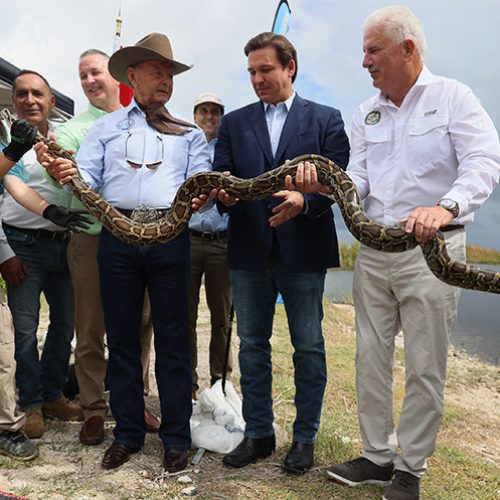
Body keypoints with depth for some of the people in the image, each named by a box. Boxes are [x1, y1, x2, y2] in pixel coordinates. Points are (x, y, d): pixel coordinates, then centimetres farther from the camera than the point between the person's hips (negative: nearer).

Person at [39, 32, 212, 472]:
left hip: (170, 236, -1)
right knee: (122, 338, 7)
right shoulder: (105, 128, 16)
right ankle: (128, 433, 21)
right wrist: (66, 175, -17)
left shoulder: (190, 133, 15)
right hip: (118, 236, 1)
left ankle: (177, 437, 14)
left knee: (172, 340, 2)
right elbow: (89, 181, 5)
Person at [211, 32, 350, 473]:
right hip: (249, 251, 3)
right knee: (252, 344, 11)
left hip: (304, 250, -2)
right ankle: (258, 434, 27)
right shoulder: (234, 123, 11)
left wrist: (304, 201, -23)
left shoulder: (325, 119, 4)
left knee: (308, 346, 7)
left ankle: (305, 437, 23)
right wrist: (223, 193, -18)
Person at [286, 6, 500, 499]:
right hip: (374, 249, 6)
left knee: (424, 367, 3)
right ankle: (377, 455, 26)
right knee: (370, 357, 10)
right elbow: (359, 181, 5)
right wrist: (323, 183, -16)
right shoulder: (366, 113, 11)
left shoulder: (452, 97, -4)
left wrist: (445, 207, -36)